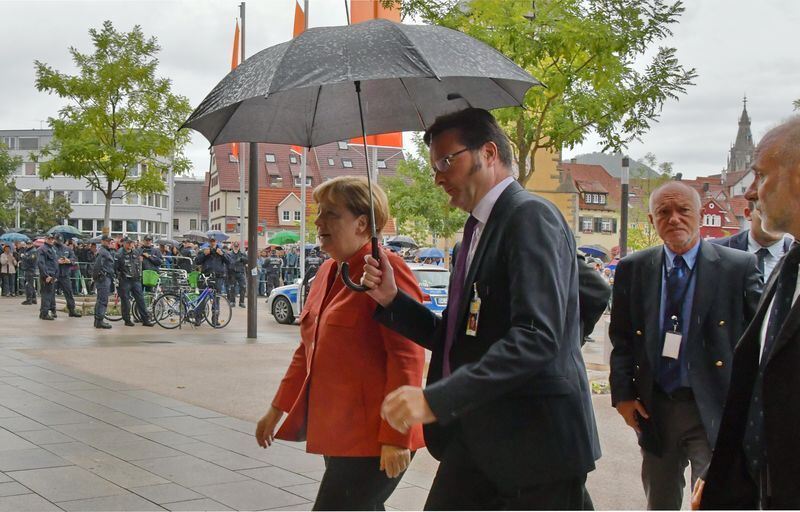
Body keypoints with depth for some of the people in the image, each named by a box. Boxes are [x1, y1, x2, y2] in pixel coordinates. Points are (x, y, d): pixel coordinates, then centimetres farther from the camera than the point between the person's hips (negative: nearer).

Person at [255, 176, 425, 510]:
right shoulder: (328, 272, 14)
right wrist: (278, 408, 22)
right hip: (336, 432, 9)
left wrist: (396, 438, -21)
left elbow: (407, 358, -19)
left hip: (371, 438, -9)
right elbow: (308, 349, 22)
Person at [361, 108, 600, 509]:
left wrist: (437, 399, -29)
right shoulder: (479, 229, 16)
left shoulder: (530, 216, -13)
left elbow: (537, 337, -25)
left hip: (533, 443, -8)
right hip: (475, 437, 8)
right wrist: (391, 300, 5)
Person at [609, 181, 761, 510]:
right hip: (654, 409, 3)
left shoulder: (739, 267, -5)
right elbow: (621, 339, 8)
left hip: (714, 410, -3)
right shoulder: (633, 269, 4)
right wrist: (622, 394, 0)